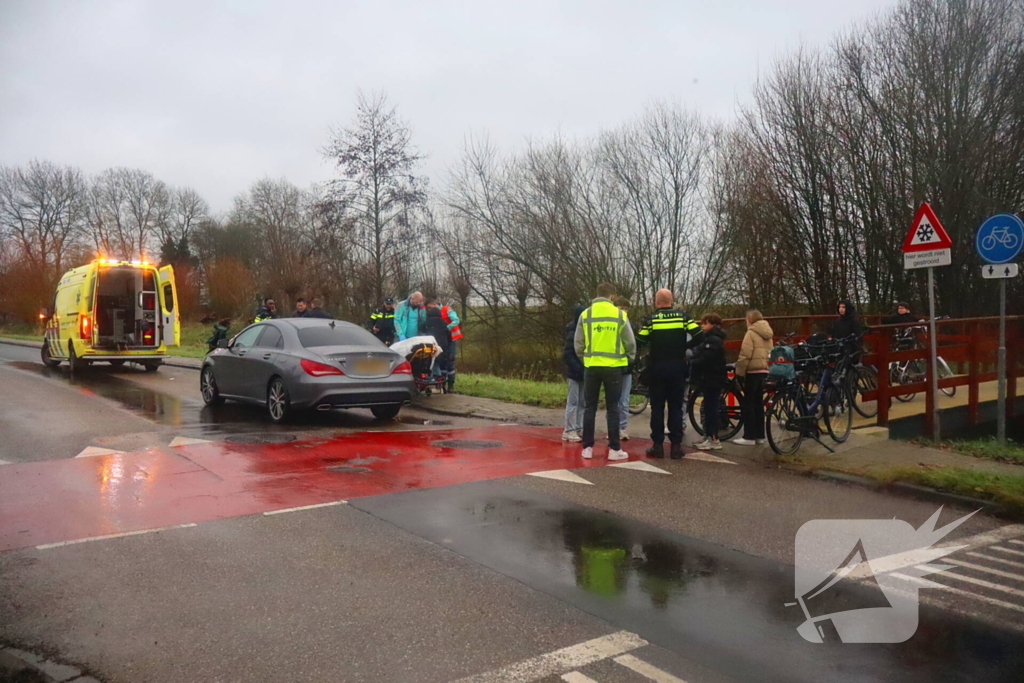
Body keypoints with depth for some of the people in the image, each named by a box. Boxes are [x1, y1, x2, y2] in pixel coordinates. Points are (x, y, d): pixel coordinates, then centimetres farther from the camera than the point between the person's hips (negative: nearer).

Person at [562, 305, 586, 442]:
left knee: (582, 402, 10)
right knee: (573, 402, -3)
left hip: (584, 372, 8)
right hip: (575, 373, -8)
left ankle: (578, 429, 17)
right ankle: (569, 431, 3)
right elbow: (567, 355, -16)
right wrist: (578, 369, -21)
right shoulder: (573, 333, -12)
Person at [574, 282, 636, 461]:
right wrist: (630, 358, 21)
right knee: (613, 408, 6)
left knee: (590, 407, 9)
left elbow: (577, 343, 4)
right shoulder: (620, 315, -3)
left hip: (592, 366, 1)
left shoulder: (585, 315, 0)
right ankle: (614, 449, 6)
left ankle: (587, 447, 11)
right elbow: (630, 342, 2)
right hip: (613, 367, -1)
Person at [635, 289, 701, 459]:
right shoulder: (682, 316, 0)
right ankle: (676, 446, 6)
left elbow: (639, 342, -10)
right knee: (676, 407, 7)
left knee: (657, 407, 6)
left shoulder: (651, 319, -5)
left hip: (657, 368, -1)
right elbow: (698, 334, -8)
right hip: (677, 367, 1)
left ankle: (658, 446, 5)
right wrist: (684, 347, 5)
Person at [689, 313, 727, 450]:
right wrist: (691, 359, -4)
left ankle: (714, 440, -3)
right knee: (709, 409, 14)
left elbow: (704, 359, -24)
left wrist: (689, 363, -13)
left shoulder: (713, 340, -15)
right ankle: (709, 437, 21)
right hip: (709, 379, 10)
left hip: (712, 380, -10)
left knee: (711, 409, -7)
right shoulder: (709, 338, 18)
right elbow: (701, 355, 14)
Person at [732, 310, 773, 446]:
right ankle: (759, 435, 15)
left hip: (753, 371, -8)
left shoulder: (751, 333, -11)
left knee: (748, 403, -3)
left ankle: (749, 437, -4)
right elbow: (769, 353, 14)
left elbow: (745, 355, -16)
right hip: (764, 371, 8)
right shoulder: (768, 334, 14)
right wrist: (765, 365, 18)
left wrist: (739, 372, -11)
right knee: (759, 402, 13)